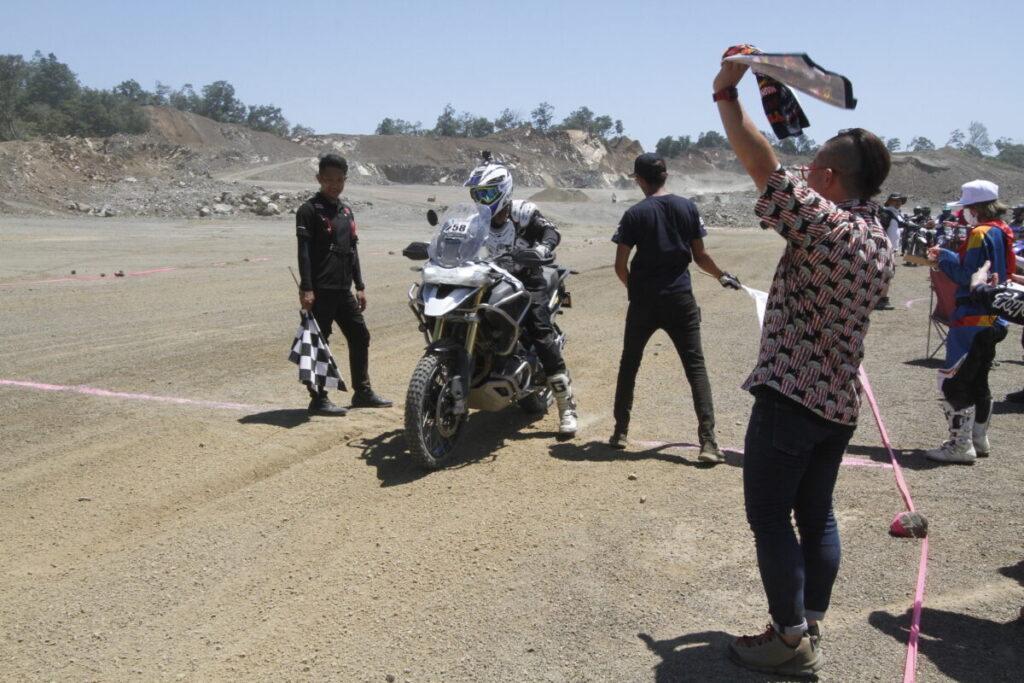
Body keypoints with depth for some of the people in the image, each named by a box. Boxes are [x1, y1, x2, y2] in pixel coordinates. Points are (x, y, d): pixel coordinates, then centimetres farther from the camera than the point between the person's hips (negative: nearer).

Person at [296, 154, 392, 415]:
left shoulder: (346, 211, 18)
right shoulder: (309, 210, -5)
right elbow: (304, 252, -13)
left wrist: (360, 286, 17)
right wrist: (306, 289, -20)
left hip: (343, 289, 8)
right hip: (320, 290, -8)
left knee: (360, 337, 12)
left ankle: (363, 392, 23)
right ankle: (318, 399, 3)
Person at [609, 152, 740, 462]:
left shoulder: (635, 214, -5)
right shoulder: (688, 208, 0)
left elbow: (620, 265, -6)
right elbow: (700, 256, 4)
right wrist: (722, 276, 22)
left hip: (644, 301, -1)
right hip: (681, 300, 1)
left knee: (629, 365, 16)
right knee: (696, 367, 3)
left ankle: (620, 431, 21)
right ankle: (708, 441, -6)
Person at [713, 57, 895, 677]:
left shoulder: (823, 224, -19)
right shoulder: (882, 242, 9)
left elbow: (765, 165, -22)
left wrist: (726, 95, -9)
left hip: (790, 394, -9)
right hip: (842, 400, 9)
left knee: (769, 515, 1)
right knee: (816, 513, 17)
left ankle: (791, 640, 8)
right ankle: (812, 627, 26)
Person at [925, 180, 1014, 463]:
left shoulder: (981, 234, -16)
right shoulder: (1002, 232, 14)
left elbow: (970, 276, -20)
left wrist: (945, 257, -8)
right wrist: (947, 258, 10)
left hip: (973, 318, -11)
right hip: (993, 319, 11)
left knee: (953, 380, -8)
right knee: (978, 381, 19)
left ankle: (960, 445, -6)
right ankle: (978, 439, 28)